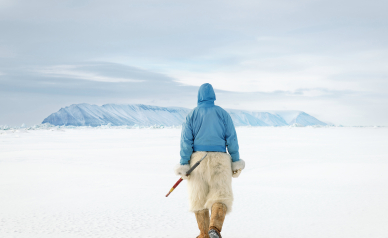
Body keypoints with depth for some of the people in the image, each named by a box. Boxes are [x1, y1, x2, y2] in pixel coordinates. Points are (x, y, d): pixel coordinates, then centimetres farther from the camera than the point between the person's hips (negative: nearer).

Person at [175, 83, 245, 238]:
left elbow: (186, 141, -5)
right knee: (221, 196, -5)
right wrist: (236, 162, 3)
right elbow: (231, 138, -1)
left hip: (198, 158, 1)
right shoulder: (222, 113, 4)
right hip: (219, 160, -1)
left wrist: (183, 165, -4)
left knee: (199, 197, 16)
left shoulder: (192, 115, 3)